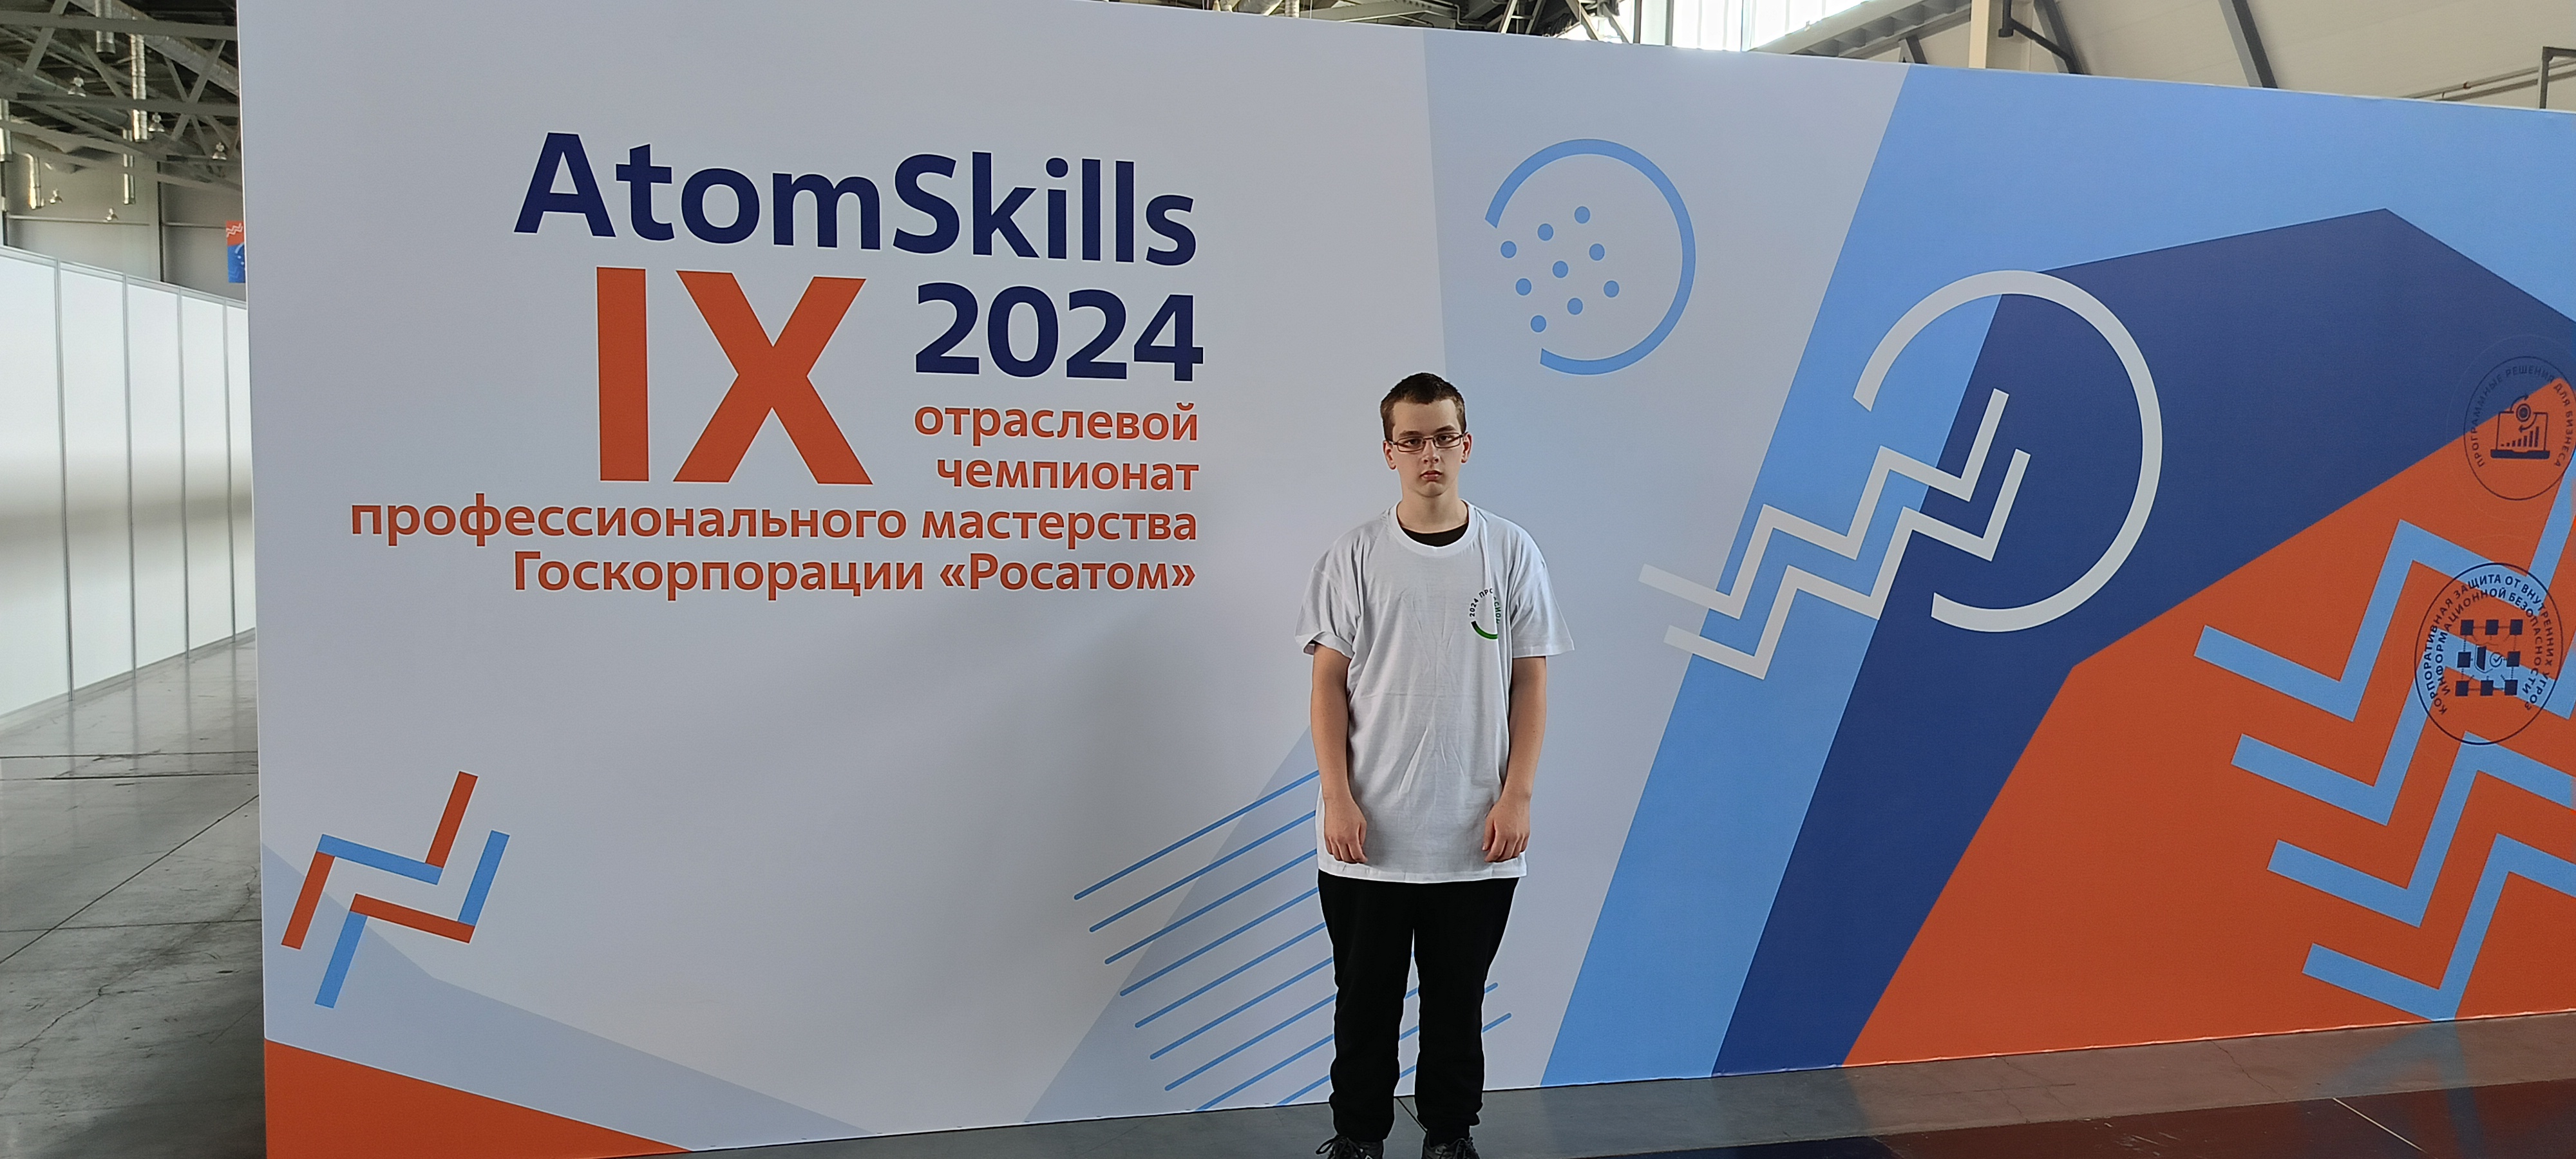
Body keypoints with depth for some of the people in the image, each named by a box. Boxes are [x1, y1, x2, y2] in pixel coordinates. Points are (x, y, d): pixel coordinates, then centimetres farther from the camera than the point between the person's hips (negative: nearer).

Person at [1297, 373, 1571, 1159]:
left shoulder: (1511, 552, 1)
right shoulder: (1355, 556, -1)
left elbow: (1530, 683, 2)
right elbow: (1329, 684, -1)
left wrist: (1517, 795, -6)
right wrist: (1338, 798, -9)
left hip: (1475, 837, 1)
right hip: (1368, 835, 0)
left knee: (1457, 1002, 14)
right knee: (1365, 1001, 11)